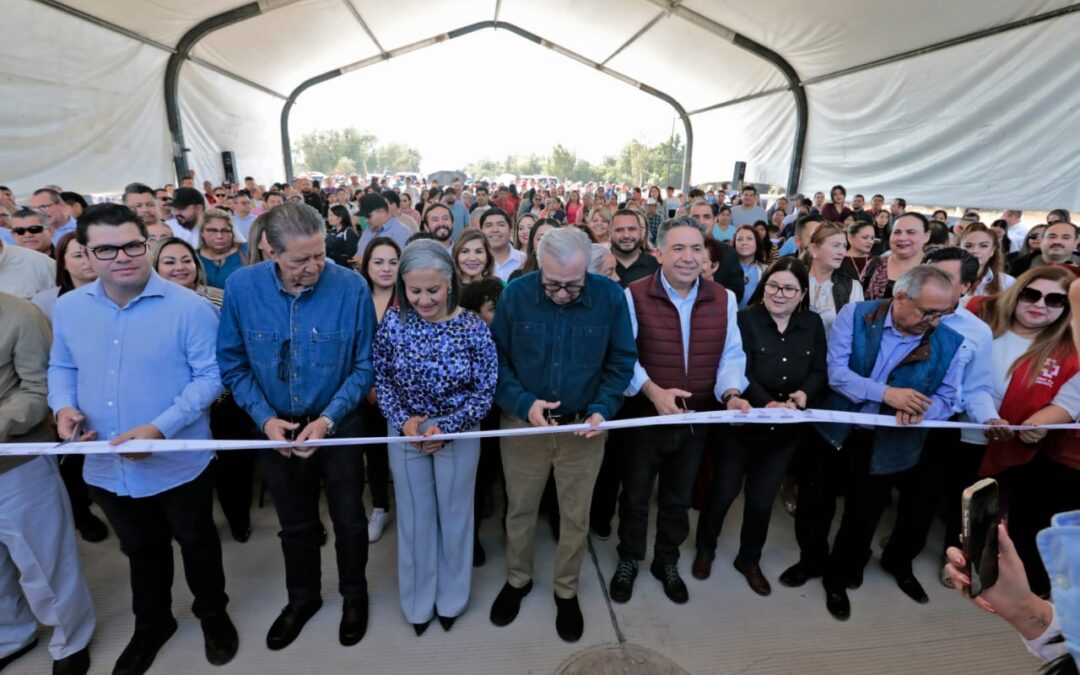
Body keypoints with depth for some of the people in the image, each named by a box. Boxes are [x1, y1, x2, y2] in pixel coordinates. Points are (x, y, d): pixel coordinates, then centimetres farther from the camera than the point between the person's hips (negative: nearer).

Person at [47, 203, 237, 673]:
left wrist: (161, 427, -26)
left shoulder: (189, 308, -16)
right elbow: (61, 367, 12)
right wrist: (63, 406, -9)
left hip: (178, 464, -4)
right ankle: (152, 623, 50)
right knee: (141, 548, 26)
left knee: (196, 543, 18)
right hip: (106, 467, 5)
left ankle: (213, 614, 44)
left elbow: (211, 375, -17)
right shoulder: (67, 308, 0)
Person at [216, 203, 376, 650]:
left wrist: (328, 419, -20)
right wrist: (264, 418, -14)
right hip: (277, 430, 2)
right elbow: (232, 362, -4)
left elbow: (364, 365, -12)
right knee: (295, 524, 22)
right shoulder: (241, 287, -14)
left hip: (339, 425, -2)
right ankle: (302, 597, 48)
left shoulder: (351, 287, -20)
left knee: (349, 519, 17)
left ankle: (354, 594, 44)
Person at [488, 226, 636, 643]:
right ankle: (517, 580, 44)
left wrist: (604, 409, -17)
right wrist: (524, 403, -19)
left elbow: (621, 361, -3)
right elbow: (496, 358, -6)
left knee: (576, 516, 15)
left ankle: (566, 592, 40)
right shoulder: (516, 293, -13)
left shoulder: (610, 296, -13)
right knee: (520, 509, 18)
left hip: (583, 427, 0)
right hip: (522, 424, 1)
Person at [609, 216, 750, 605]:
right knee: (635, 496, 16)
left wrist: (731, 393, -17)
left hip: (697, 420, 3)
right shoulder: (634, 296, -13)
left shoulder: (724, 299, -1)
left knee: (678, 499, 22)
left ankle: (667, 563, 46)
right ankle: (628, 561, 42)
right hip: (645, 417, -3)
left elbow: (731, 355, 1)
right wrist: (653, 391, -29)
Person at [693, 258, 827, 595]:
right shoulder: (745, 319, -11)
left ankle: (749, 559, 38)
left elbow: (820, 372, 0)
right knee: (724, 491, 10)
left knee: (762, 498, 15)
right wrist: (767, 404, -31)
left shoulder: (813, 324, 1)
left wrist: (803, 396, -20)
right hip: (742, 422, -3)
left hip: (786, 429, 3)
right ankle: (705, 549, 35)